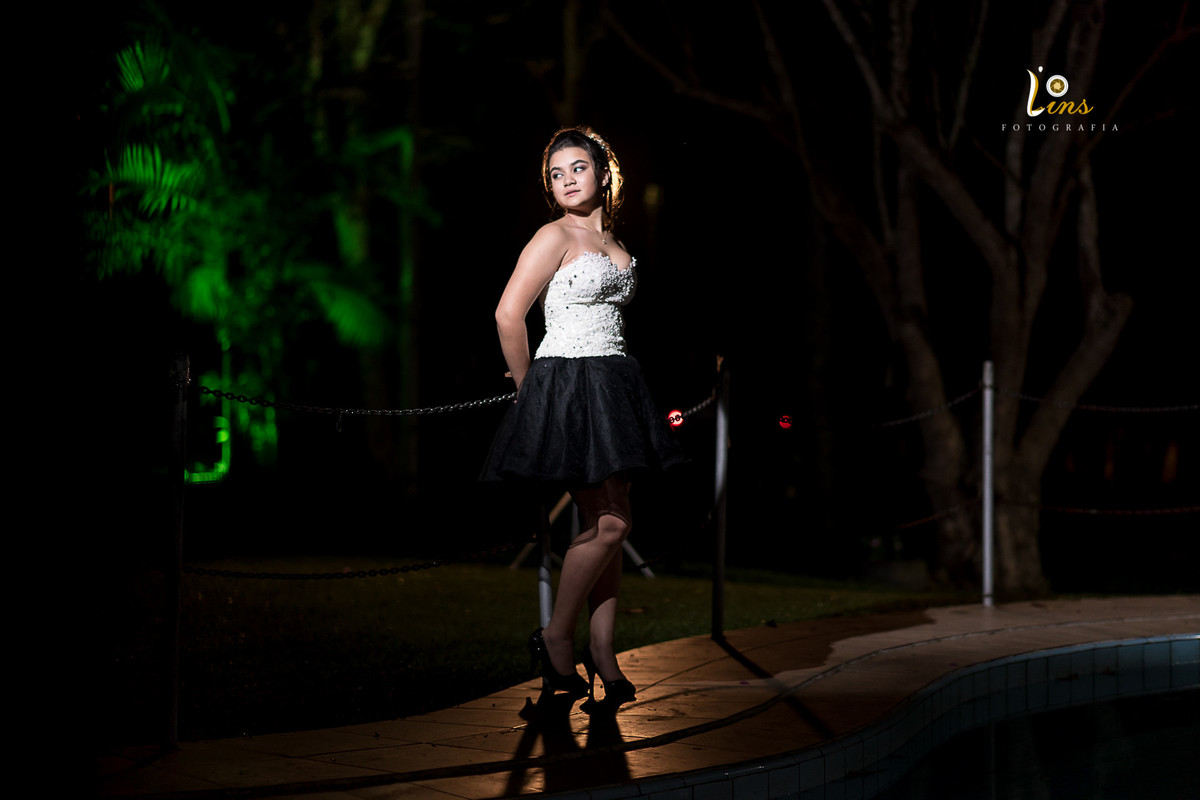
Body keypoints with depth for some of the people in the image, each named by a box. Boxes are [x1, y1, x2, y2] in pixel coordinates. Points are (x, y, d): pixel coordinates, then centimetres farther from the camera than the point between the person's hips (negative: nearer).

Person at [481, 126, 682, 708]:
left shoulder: (612, 242, 15)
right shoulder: (555, 236, -8)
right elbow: (508, 314, -13)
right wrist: (528, 385, -5)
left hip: (611, 387, 7)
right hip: (567, 388, -7)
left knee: (606, 524, 5)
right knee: (610, 524, -11)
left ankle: (602, 650, 10)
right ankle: (555, 638, 3)